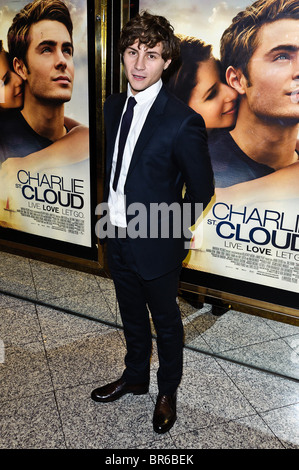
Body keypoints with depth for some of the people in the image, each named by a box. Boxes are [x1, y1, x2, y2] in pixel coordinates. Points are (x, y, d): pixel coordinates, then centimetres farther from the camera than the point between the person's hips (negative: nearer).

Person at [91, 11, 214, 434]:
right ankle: (135, 376, 49)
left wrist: (166, 225, -5)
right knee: (132, 317, 24)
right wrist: (113, 208, 9)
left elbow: (202, 189, -12)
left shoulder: (182, 121, -20)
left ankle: (168, 392, 41)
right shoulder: (113, 106, 2)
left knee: (166, 322, 16)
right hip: (118, 237, 6)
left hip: (155, 245, -6)